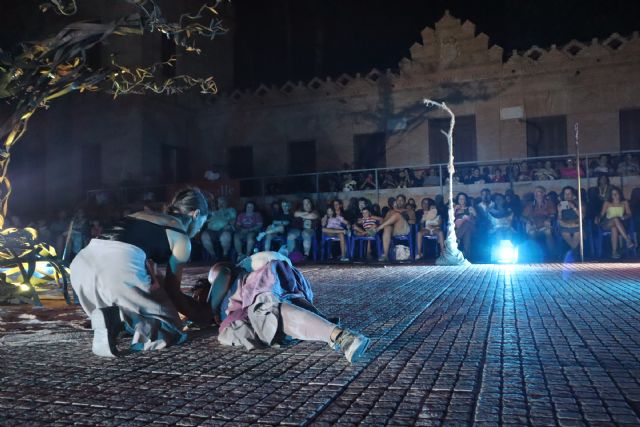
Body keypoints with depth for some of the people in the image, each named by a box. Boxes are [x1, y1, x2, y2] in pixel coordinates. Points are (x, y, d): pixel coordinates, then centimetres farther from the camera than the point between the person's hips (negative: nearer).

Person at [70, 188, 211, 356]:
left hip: (83, 262, 6)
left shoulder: (140, 215, 35)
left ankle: (106, 316, 5)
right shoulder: (181, 237, 16)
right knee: (170, 330, 13)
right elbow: (172, 290, 18)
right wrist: (204, 316, 31)